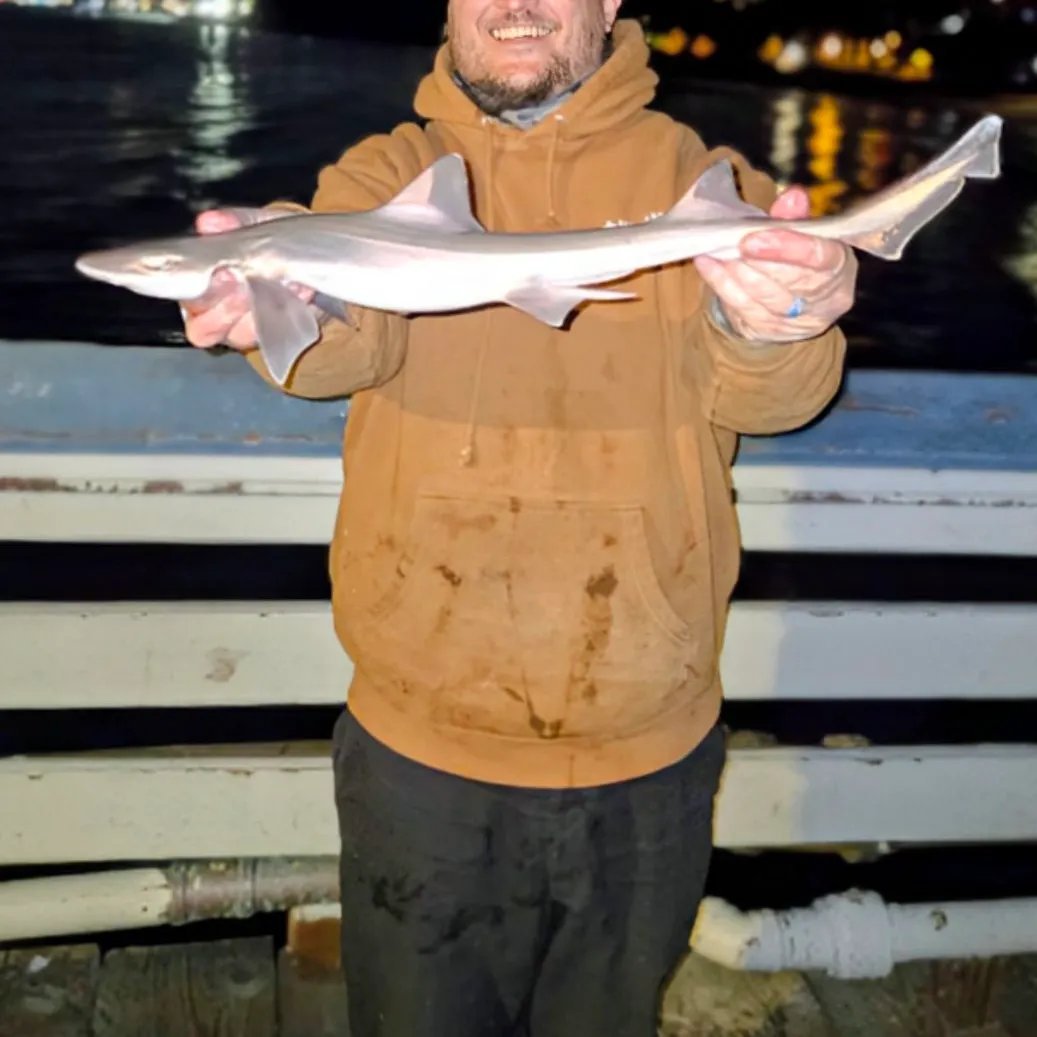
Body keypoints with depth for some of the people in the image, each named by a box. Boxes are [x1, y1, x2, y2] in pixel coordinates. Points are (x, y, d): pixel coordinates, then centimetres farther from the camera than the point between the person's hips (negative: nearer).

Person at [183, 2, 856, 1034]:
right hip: (418, 748, 0)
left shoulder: (696, 177, -1)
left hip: (647, 755, 1)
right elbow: (351, 337, -20)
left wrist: (767, 327, -42)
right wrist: (294, 299, -44)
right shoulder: (387, 171, 1)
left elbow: (753, 389, -18)